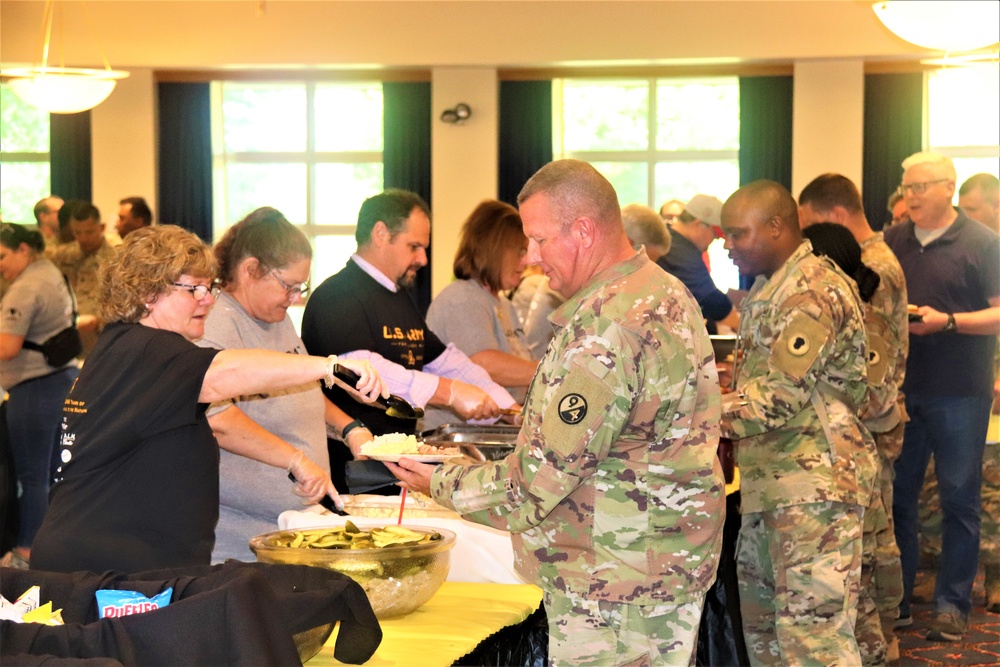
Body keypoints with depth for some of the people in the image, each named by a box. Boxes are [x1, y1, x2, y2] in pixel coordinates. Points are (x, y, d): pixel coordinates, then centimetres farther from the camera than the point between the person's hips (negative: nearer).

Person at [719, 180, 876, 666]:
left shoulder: (813, 290, -16)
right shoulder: (769, 289, 17)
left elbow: (779, 394, -23)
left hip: (815, 484, -11)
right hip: (770, 482, 11)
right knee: (761, 620, 16)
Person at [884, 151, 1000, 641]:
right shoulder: (893, 241, 9)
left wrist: (947, 321, -21)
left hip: (959, 392, -4)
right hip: (900, 387, 5)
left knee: (959, 498, 4)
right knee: (896, 495, 9)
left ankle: (952, 603, 13)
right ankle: (894, 598, 20)